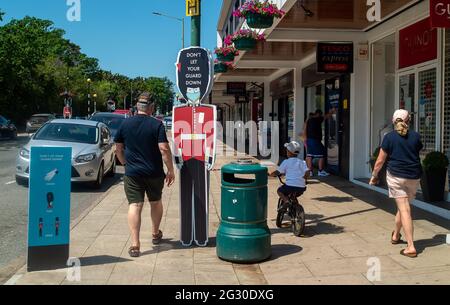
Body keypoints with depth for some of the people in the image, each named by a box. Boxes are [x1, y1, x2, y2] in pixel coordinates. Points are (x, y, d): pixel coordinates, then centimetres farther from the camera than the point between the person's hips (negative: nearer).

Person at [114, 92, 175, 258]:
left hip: (132, 173, 1)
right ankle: (156, 234, 37)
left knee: (134, 205, -1)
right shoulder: (157, 124, -9)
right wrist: (170, 170, -7)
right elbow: (164, 149, -15)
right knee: (156, 202, 20)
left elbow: (119, 148, 9)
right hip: (155, 173, 0)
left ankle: (135, 245, -8)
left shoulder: (125, 124, 1)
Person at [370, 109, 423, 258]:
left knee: (404, 209, -5)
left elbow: (380, 161, -3)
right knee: (403, 207, 20)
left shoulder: (389, 137, -5)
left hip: (396, 176, -3)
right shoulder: (415, 136, 3)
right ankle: (395, 235, 38)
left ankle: (411, 247, -11)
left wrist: (374, 176, 10)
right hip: (414, 177, 3)